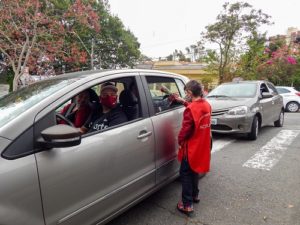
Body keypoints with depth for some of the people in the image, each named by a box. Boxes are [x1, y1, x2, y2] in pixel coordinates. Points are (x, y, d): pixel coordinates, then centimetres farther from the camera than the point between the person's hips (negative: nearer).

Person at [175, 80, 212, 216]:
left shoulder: (190, 109, -24)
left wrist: (180, 141, -3)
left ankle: (187, 205, 10)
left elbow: (185, 129, -20)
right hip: (202, 146, 8)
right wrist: (183, 102, 17)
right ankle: (195, 195, 38)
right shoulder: (206, 105, 0)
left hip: (191, 147, -8)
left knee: (185, 174, 5)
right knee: (194, 170, 23)